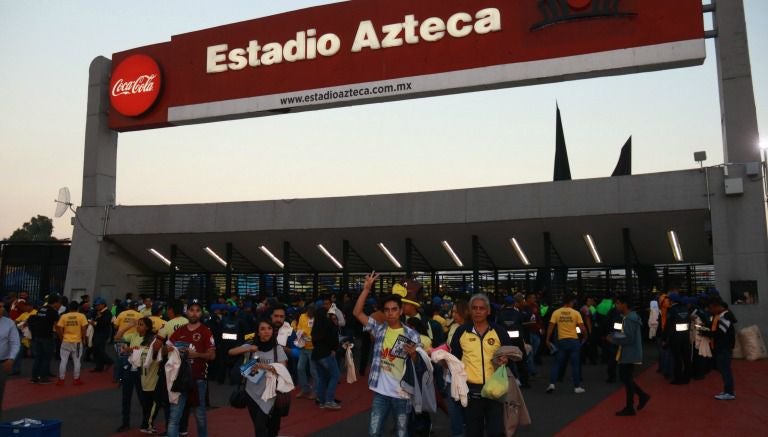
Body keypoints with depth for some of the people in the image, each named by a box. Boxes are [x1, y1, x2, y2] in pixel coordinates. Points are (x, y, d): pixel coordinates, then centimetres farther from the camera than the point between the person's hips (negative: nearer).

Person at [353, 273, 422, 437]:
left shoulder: (411, 335, -6)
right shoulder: (378, 328, 1)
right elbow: (357, 312, -4)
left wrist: (413, 353, -25)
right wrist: (366, 289, -12)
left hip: (402, 392, -2)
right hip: (380, 391, 2)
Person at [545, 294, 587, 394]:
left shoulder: (556, 312, -2)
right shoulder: (576, 313, -6)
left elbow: (550, 327, -5)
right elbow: (582, 328, -8)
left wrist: (547, 340, 2)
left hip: (561, 340, 2)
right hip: (574, 340, -1)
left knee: (557, 363, 9)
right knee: (575, 364, 8)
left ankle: (552, 384, 1)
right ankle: (577, 387, 13)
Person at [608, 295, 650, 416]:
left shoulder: (629, 319, -20)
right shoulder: (630, 316, 13)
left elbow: (629, 338, -25)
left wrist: (614, 338, -17)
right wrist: (616, 336, 7)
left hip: (629, 355, -10)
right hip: (627, 354, 10)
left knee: (627, 380, 0)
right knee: (625, 378, 17)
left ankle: (629, 408, 10)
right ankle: (642, 395, 24)